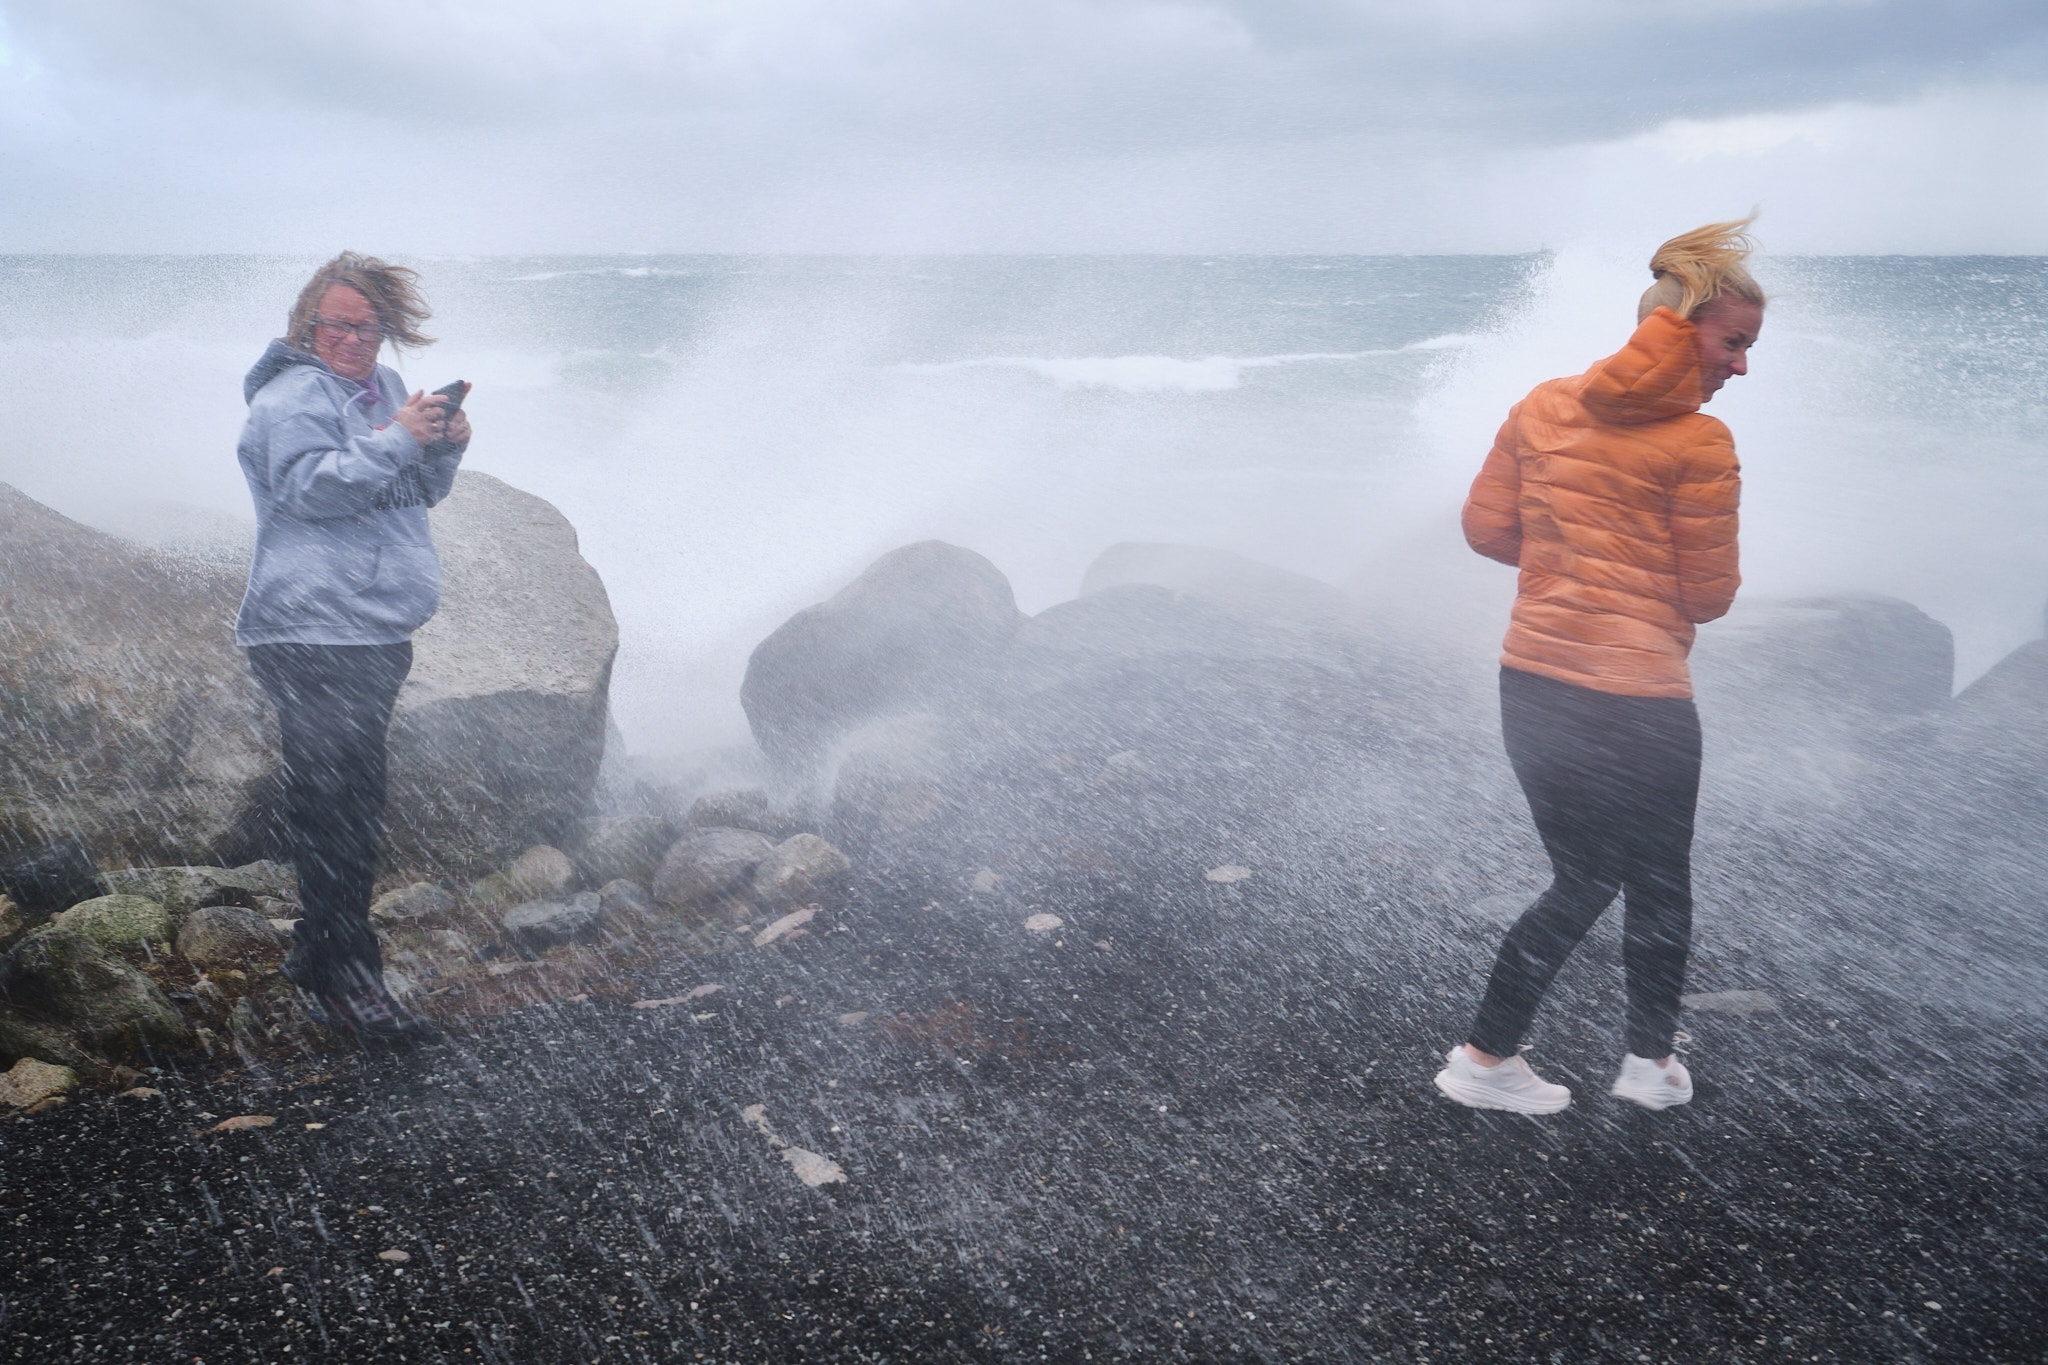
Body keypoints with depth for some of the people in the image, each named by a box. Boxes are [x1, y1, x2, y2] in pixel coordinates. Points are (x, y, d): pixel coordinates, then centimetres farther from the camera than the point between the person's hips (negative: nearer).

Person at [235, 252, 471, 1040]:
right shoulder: (291, 396, -7)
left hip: (378, 631, 9)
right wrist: (397, 439, -23)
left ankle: (317, 953, 28)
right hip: (313, 634, -9)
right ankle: (343, 981, -3)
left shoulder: (384, 387, 20)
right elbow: (311, 487, -20)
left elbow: (417, 493, 23)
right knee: (335, 806, -9)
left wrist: (443, 450, 3)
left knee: (348, 804, 16)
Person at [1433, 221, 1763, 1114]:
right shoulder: (1699, 445, -13)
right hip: (1636, 701, -6)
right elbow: (1709, 597, -8)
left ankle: (1486, 1055, 25)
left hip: (1531, 684, 6)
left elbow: (1485, 527, 7)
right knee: (1659, 887, 19)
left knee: (1581, 881, 22)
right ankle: (1652, 1063, 35)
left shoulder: (1543, 408, 4)